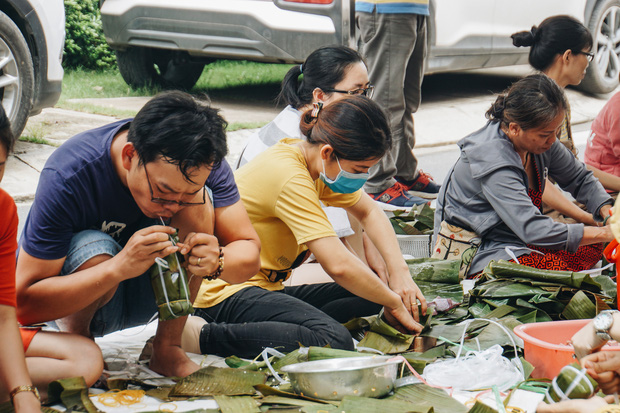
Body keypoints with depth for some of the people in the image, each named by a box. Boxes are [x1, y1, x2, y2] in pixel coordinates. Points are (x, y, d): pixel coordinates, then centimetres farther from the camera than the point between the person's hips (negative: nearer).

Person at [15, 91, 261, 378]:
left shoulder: (204, 164, -20)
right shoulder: (67, 176, -32)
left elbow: (250, 254, -15)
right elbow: (24, 303, -32)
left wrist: (217, 261, -40)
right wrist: (118, 268, -46)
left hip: (145, 294, 3)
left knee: (199, 200, -24)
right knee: (95, 249, -37)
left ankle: (167, 347, -14)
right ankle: (75, 336, -6)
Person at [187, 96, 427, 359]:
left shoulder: (320, 163, 6)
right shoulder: (289, 178, -23)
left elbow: (369, 212, 19)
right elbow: (338, 264, -28)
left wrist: (399, 271, 3)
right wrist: (393, 303, -14)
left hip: (266, 288, 10)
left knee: (372, 296, 1)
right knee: (334, 341, -31)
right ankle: (205, 337, -22)